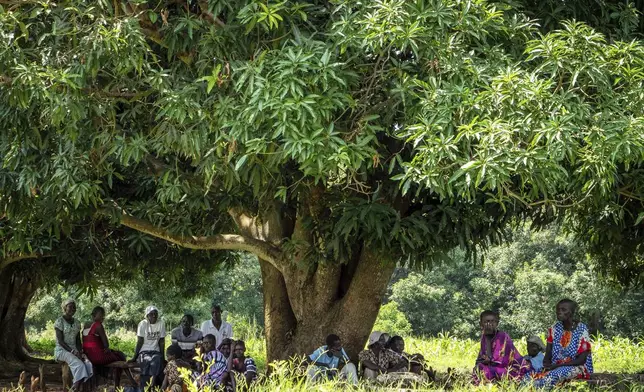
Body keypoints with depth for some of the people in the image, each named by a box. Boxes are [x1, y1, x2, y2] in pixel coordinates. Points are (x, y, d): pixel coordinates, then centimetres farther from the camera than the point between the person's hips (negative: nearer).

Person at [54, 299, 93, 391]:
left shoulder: (77, 323, 13)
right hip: (61, 350, -5)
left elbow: (78, 341, 13)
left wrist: (80, 352, -8)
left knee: (88, 364, -26)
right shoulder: (59, 321, -5)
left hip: (74, 351, 6)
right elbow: (60, 341, -12)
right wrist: (73, 352, -21)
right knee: (79, 364, -34)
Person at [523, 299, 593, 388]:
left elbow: (581, 360, -11)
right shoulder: (554, 329, 8)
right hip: (555, 368, 5)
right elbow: (547, 356, 8)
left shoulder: (581, 330, -6)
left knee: (556, 374, -39)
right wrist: (547, 366, -16)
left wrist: (556, 365, -18)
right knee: (529, 377, -24)